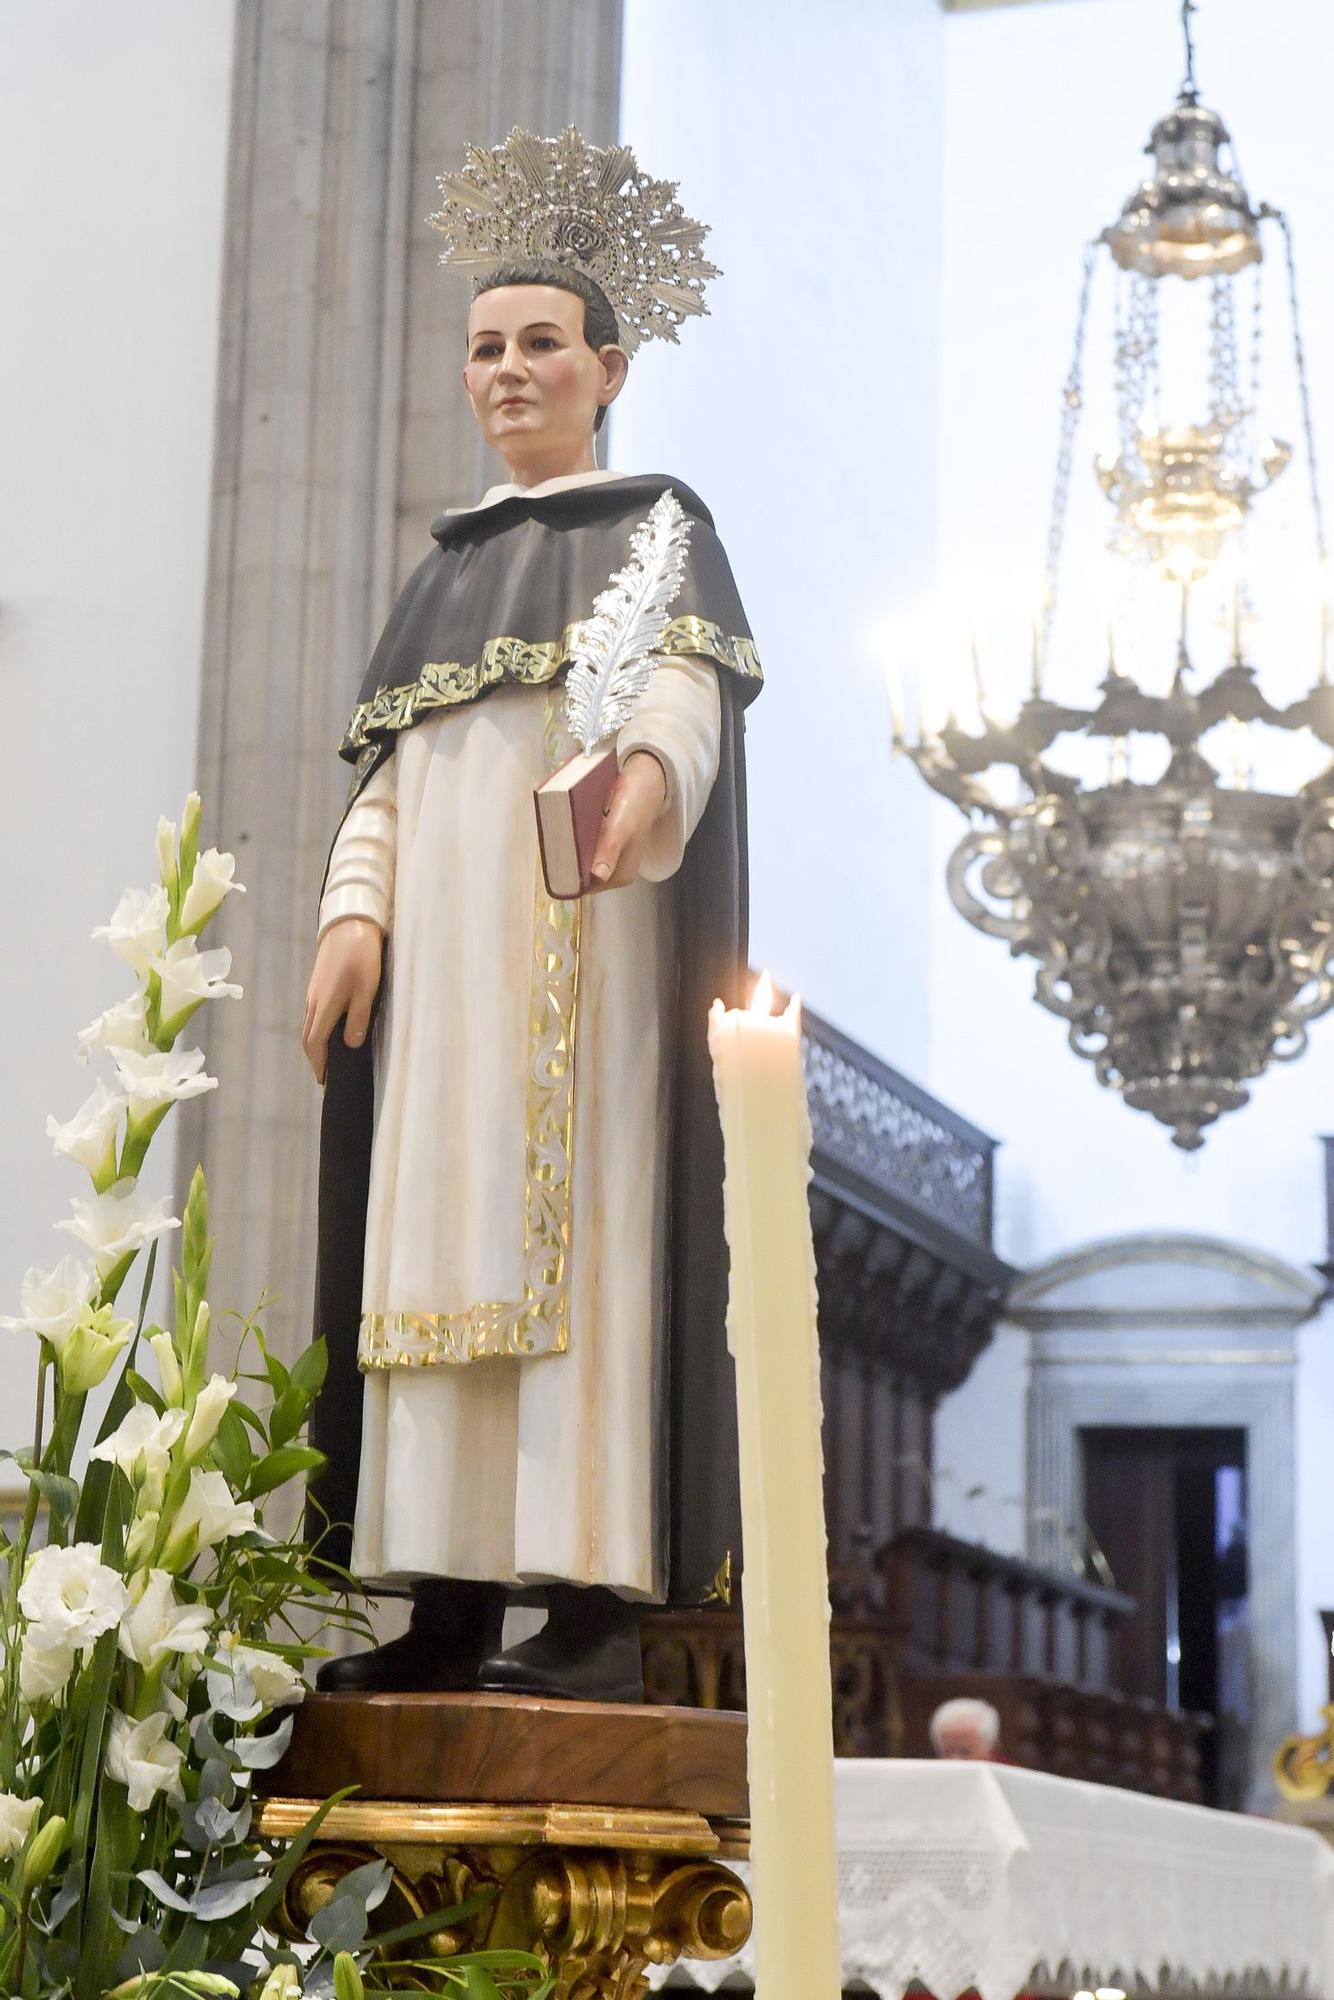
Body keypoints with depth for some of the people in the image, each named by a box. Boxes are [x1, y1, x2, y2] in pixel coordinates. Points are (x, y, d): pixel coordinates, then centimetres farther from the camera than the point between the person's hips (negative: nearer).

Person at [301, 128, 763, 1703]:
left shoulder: (655, 525, 8)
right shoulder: (452, 561, 24)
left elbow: (686, 683, -11)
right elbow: (389, 761, 17)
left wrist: (650, 768, -34)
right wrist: (355, 910, 0)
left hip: (583, 921, -6)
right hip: (443, 939, 6)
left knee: (579, 1221, -14)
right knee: (439, 1235, -1)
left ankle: (599, 1602, -18)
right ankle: (453, 1601, -2)